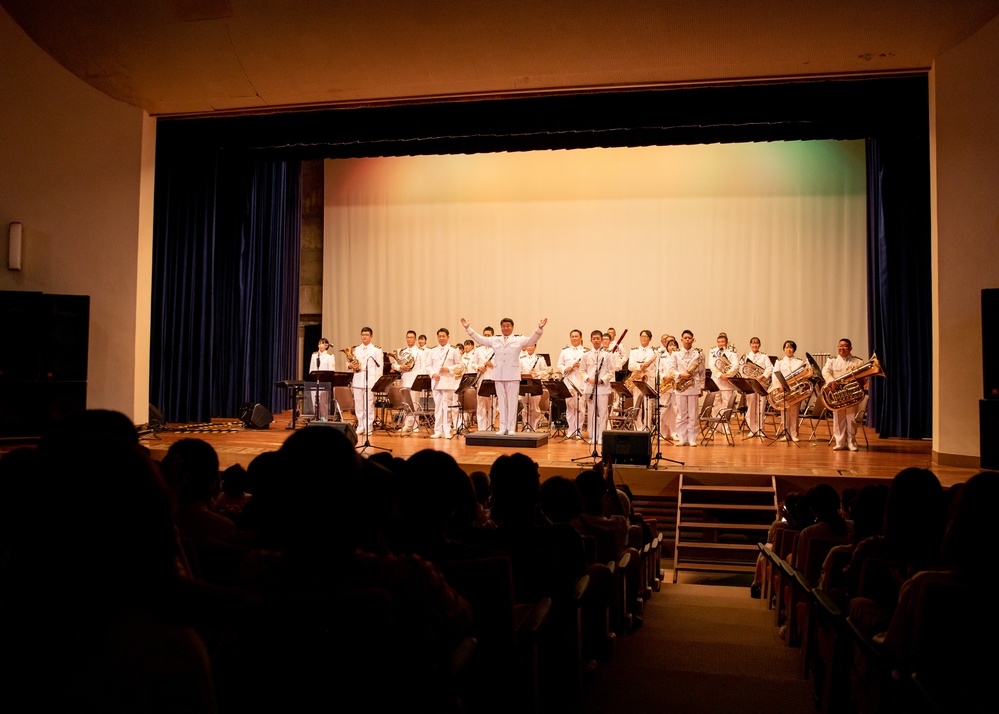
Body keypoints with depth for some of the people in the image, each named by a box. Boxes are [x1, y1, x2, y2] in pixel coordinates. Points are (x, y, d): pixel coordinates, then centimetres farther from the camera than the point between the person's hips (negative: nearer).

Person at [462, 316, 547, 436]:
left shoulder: (519, 340, 4)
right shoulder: (494, 341, 13)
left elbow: (532, 340, -8)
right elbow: (479, 339, 12)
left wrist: (539, 328, -25)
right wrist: (468, 328, 4)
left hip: (513, 376, -3)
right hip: (499, 375, 3)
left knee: (512, 402, -1)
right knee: (501, 401, 6)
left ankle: (511, 428, 4)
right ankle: (503, 427, 10)